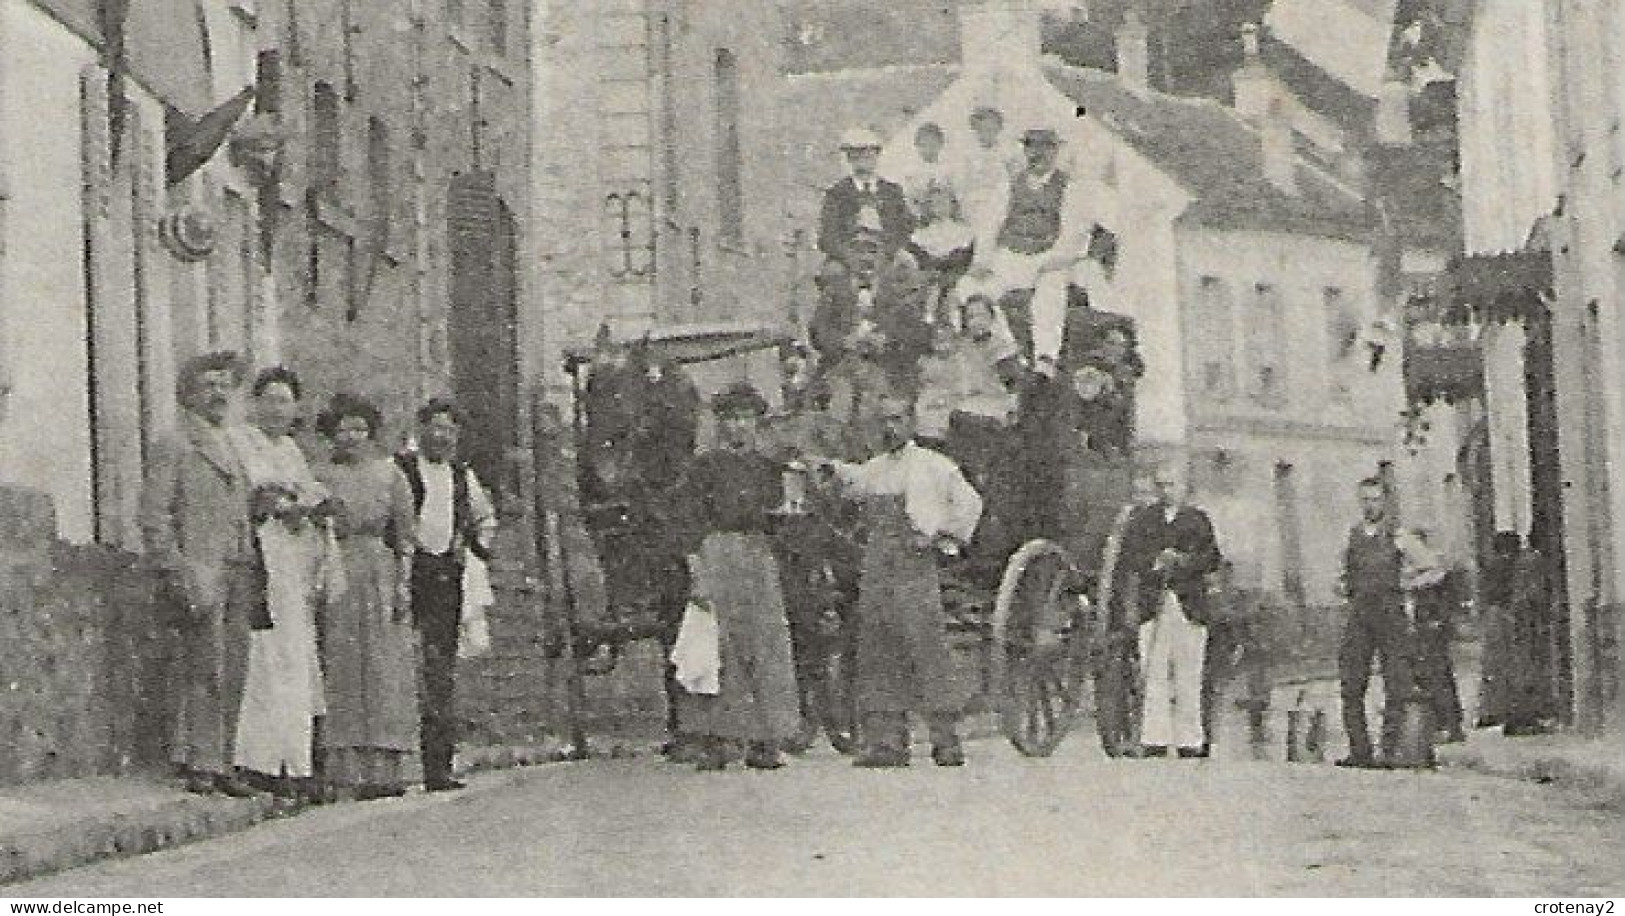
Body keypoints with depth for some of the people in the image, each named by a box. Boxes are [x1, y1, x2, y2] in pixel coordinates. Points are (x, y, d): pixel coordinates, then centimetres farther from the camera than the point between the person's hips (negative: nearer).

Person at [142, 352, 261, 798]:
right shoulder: (174, 449, 0)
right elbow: (154, 518, -6)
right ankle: (198, 762, -7)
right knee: (206, 670, -11)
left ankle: (221, 764, 8)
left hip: (238, 576, 7)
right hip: (202, 570, -7)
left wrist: (251, 574, 15)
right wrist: (179, 573, -14)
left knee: (233, 674, 4)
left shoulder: (232, 451, 22)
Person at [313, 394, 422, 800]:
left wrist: (403, 584, -1)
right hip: (335, 579, -1)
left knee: (385, 671, -4)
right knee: (342, 671, -5)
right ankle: (349, 766, -6)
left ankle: (388, 769, -5)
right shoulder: (319, 476, 8)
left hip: (381, 575, 1)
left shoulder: (390, 474, 11)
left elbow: (404, 536, 9)